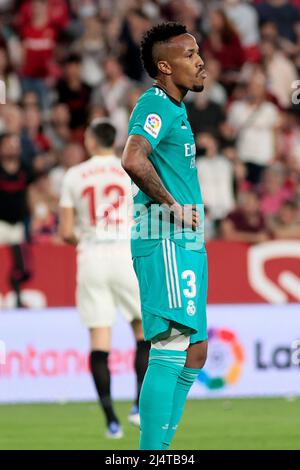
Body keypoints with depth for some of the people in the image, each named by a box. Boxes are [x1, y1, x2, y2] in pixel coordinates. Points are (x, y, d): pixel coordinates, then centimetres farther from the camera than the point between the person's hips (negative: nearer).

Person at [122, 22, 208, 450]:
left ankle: (160, 445, 14)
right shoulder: (156, 105, -12)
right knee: (171, 350, -15)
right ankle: (151, 452, -17)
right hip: (166, 242, -10)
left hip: (185, 243, 10)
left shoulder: (174, 109, 20)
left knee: (194, 353, 12)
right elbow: (133, 160, -30)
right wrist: (172, 205, -20)